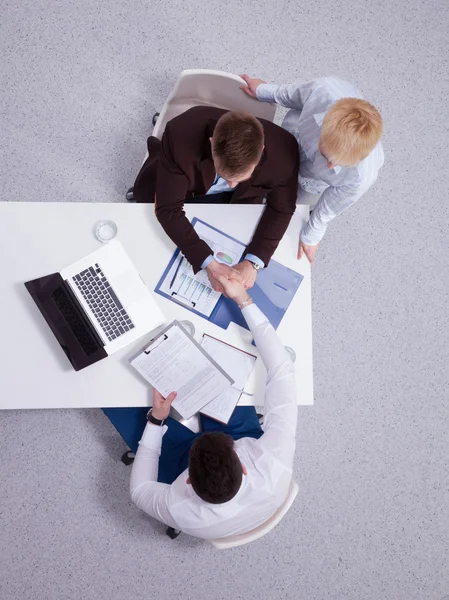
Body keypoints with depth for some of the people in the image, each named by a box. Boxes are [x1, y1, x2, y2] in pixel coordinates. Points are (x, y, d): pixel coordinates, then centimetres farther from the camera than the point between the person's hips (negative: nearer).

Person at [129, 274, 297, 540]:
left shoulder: (181, 511, -44)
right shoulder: (275, 466, -45)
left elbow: (139, 490, -19)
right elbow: (283, 369, -38)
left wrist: (155, 419, -25)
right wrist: (245, 300, -38)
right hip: (249, 447, 1)